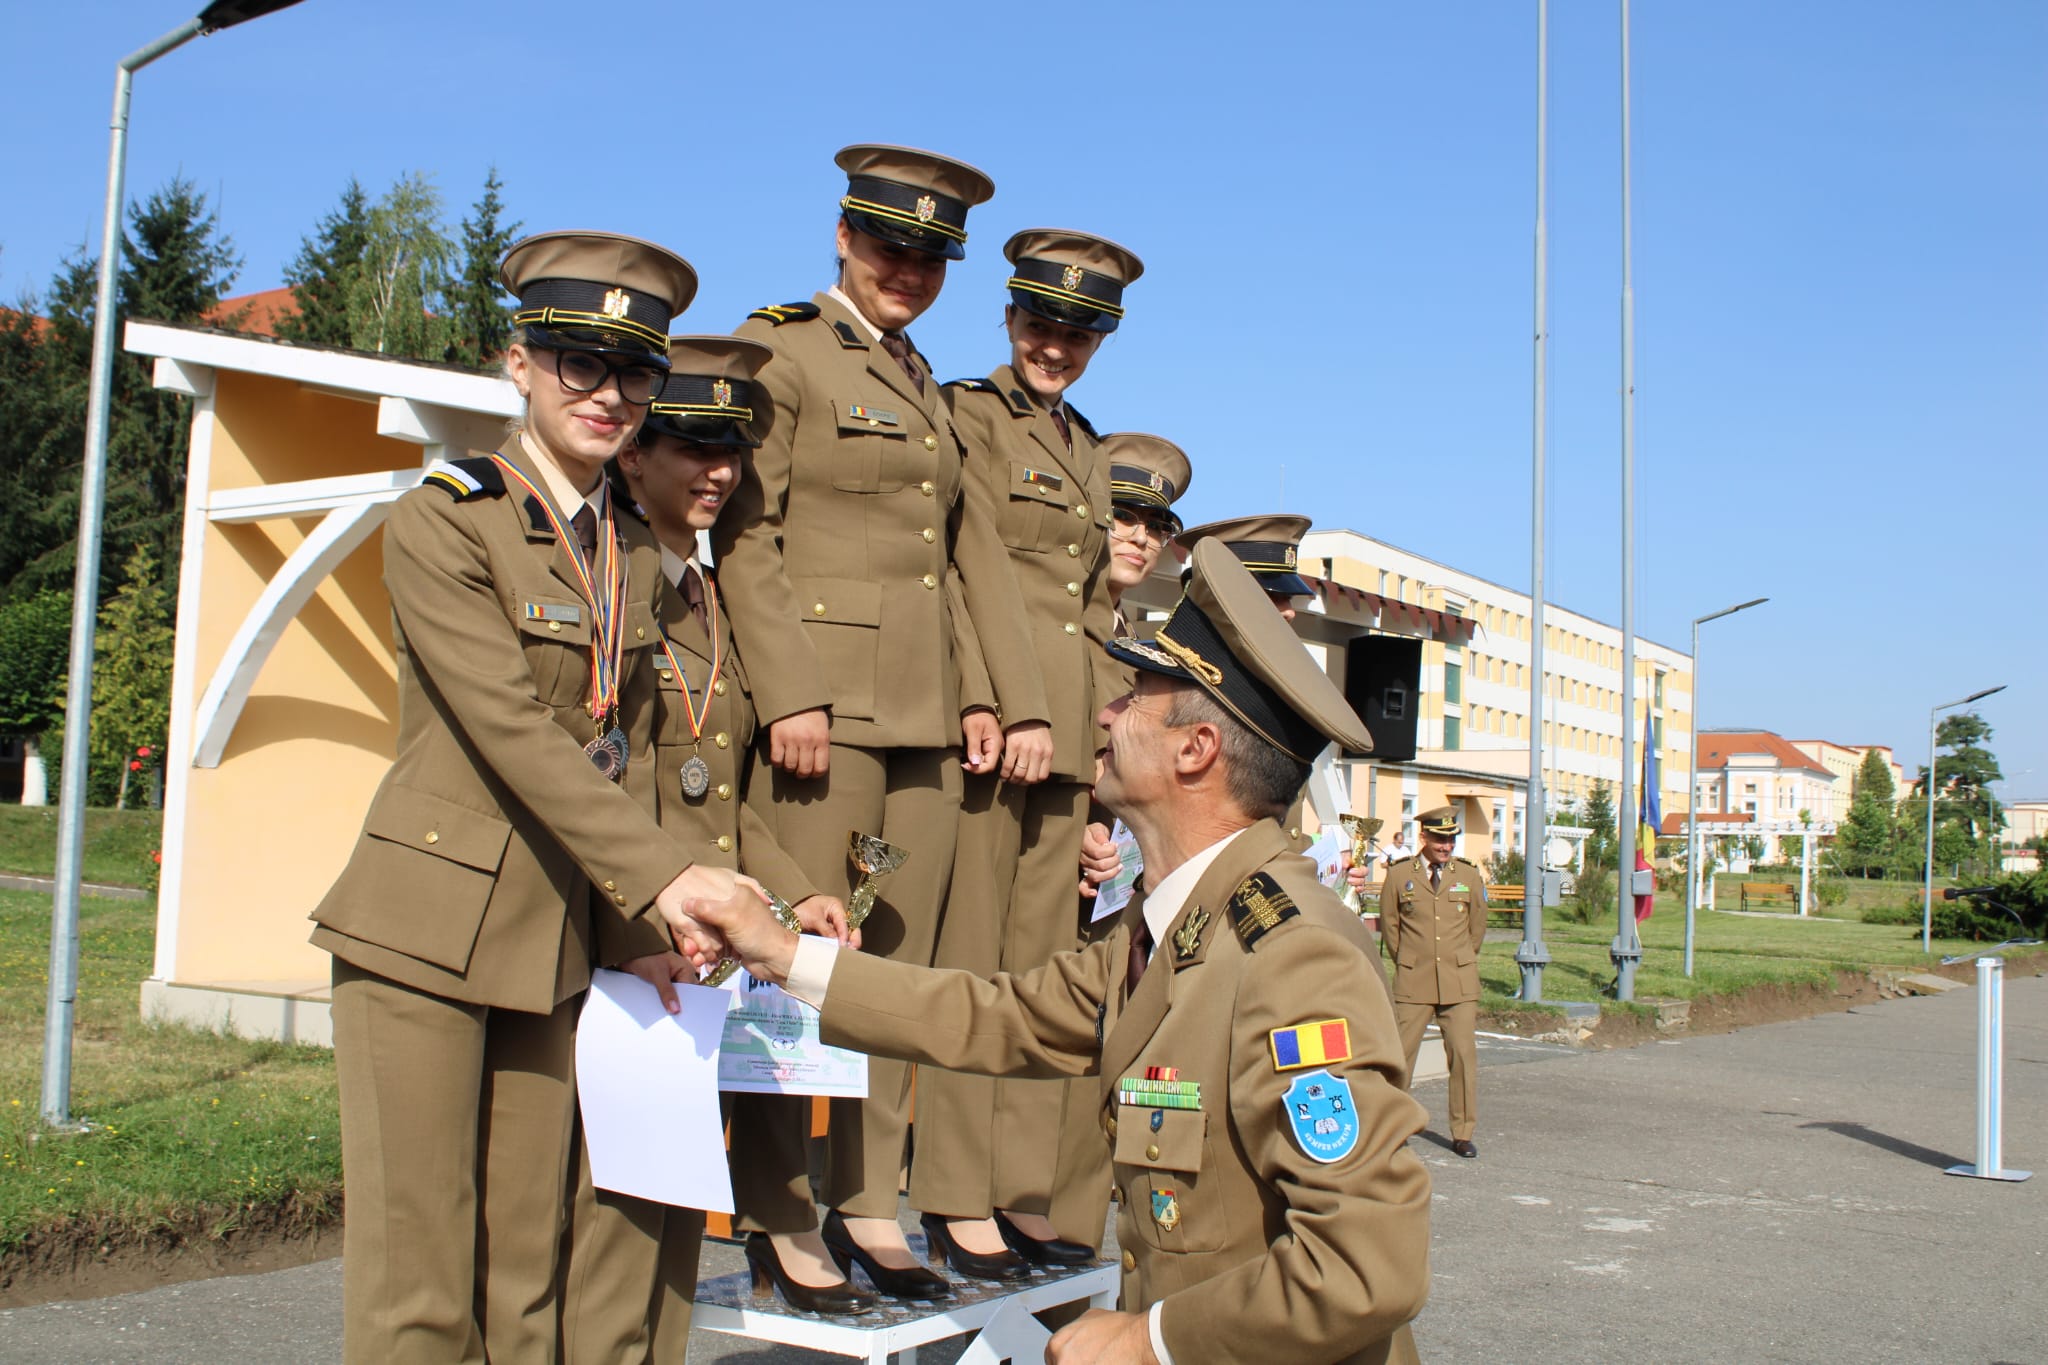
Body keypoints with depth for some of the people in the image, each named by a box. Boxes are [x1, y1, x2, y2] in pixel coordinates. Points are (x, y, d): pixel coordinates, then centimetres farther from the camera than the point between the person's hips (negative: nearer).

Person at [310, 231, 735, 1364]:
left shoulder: (635, 557, 12)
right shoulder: (442, 519, -9)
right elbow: (509, 727, -19)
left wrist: (653, 916, -2)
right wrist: (663, 875, -26)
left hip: (559, 941, 6)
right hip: (429, 927, -6)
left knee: (525, 1268, 10)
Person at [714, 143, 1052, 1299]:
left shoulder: (929, 392, 22)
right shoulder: (780, 349, 1)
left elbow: (977, 553, 17)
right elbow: (746, 533, -9)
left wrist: (1012, 700, 6)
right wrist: (790, 693, -18)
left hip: (928, 713, 7)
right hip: (827, 698, -7)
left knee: (899, 964, 7)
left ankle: (869, 1206, 15)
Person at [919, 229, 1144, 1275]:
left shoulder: (1087, 451, 21)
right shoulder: (967, 416, -2)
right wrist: (975, 709, -20)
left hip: (1067, 727, 8)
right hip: (985, 712, -7)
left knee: (1043, 962, 9)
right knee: (969, 956, -3)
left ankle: (1024, 1192, 17)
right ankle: (957, 1200, 5)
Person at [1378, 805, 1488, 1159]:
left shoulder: (1469, 876, 5)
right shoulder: (1398, 875, 2)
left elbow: (1477, 927, 16)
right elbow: (1389, 925, 11)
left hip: (1459, 983, 1)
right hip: (1413, 983, -1)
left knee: (1464, 1053, -2)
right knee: (1400, 1052, -1)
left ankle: (1463, 1133, 8)